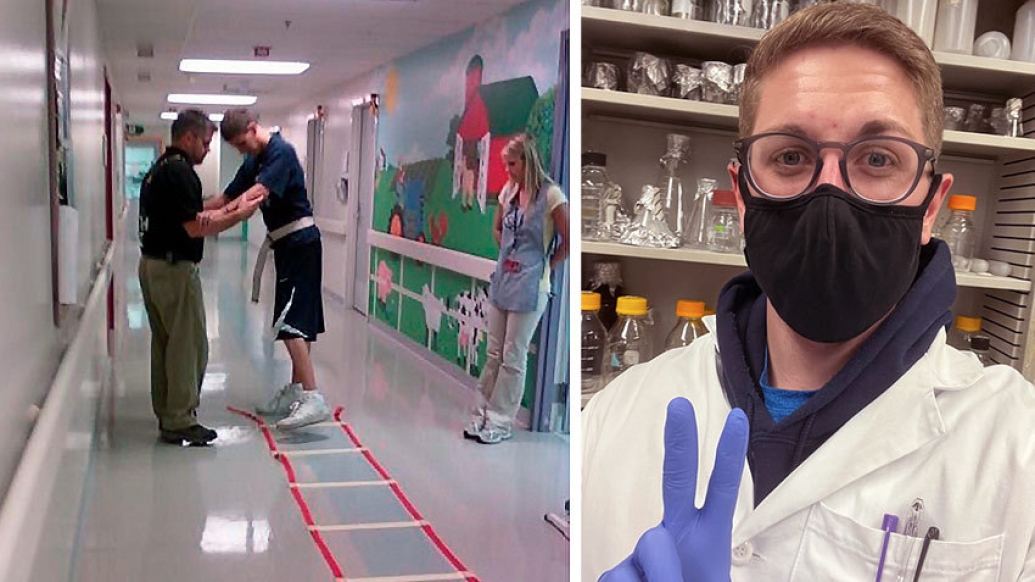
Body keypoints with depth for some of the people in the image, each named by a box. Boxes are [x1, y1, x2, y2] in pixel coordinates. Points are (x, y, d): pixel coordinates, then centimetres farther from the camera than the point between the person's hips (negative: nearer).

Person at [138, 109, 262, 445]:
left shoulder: (158, 169, 16)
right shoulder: (181, 171, -16)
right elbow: (194, 228, -20)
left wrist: (221, 214, 15)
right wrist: (239, 216, -13)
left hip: (152, 264, 10)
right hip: (175, 268, -10)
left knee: (164, 342, 15)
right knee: (189, 345, -3)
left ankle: (167, 413, 24)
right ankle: (180, 421, 2)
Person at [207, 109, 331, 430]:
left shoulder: (281, 151, -13)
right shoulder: (254, 161, 14)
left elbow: (260, 191, -27)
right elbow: (229, 196, 14)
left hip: (300, 243, -9)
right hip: (286, 245, 9)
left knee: (290, 322, -15)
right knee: (299, 322, 13)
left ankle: (314, 399, -17)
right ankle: (296, 392, 20)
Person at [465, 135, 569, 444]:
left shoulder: (551, 195, -12)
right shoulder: (508, 192, 7)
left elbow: (567, 242, -10)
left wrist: (544, 266, -1)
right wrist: (510, 255, 12)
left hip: (529, 288, -6)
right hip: (503, 280, 6)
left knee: (513, 357, 1)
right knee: (494, 354, 12)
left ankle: (500, 422, 11)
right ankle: (482, 414, 22)